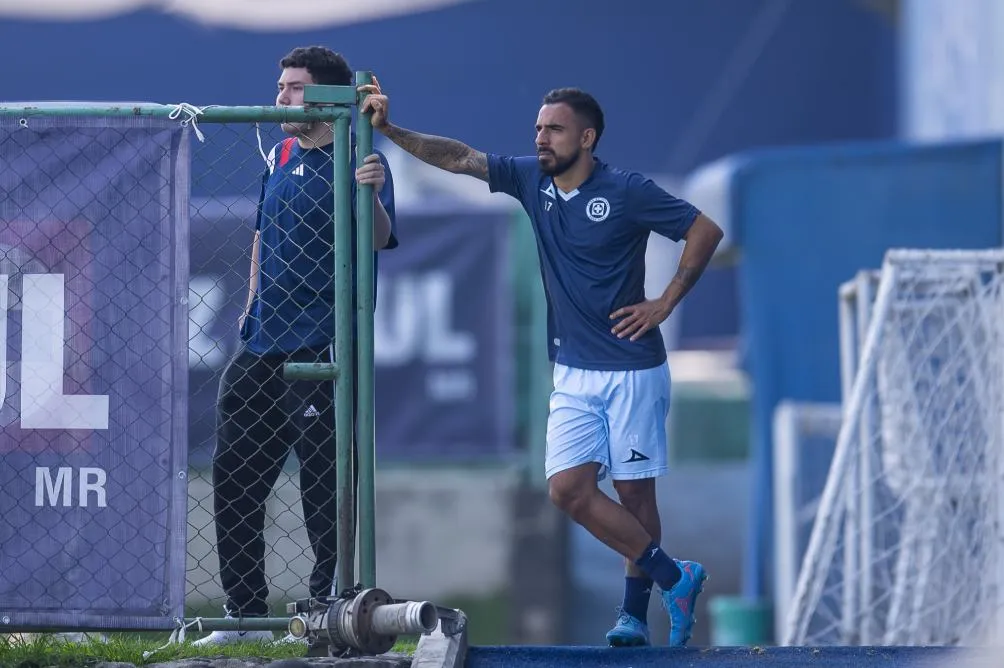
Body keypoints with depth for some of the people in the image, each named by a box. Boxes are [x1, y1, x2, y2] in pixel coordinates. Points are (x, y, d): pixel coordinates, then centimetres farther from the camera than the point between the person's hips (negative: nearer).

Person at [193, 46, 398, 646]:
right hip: (262, 347, 8)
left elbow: (379, 240, -24)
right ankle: (246, 614, 17)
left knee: (325, 487, -3)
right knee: (234, 482, 9)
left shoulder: (360, 161, -10)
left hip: (321, 349, -8)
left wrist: (371, 198, -44)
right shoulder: (281, 155, 12)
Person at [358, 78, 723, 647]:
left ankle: (635, 610, 11)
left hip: (632, 370, -5)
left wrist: (665, 303, -8)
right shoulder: (532, 179, 5)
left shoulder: (627, 192, -10)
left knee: (634, 493, 0)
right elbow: (458, 158, 0)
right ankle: (673, 578, 2)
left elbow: (706, 230, -7)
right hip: (574, 372, 5)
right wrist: (389, 130, -12)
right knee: (568, 487, -7)